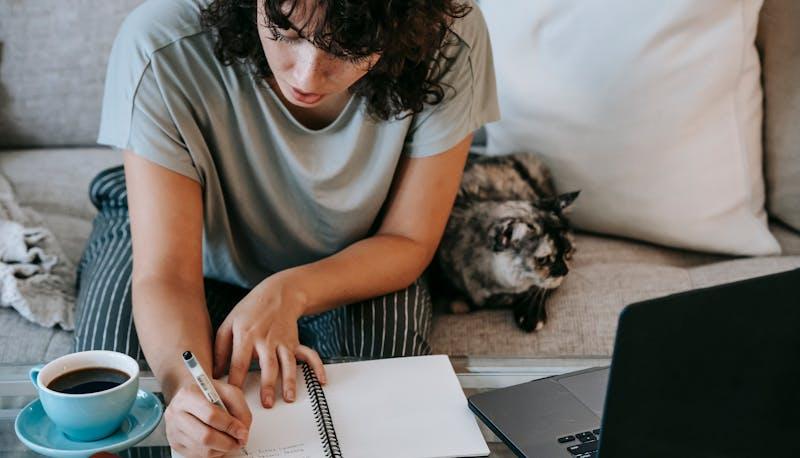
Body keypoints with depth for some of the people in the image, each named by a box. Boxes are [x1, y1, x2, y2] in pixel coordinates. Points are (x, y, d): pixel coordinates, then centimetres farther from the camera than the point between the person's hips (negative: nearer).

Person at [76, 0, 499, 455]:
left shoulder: (448, 40, -31)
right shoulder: (161, 49, -35)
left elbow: (409, 242, -19)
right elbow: (165, 275, -33)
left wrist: (288, 294, -37)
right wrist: (187, 381, -55)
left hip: (357, 263, 1)